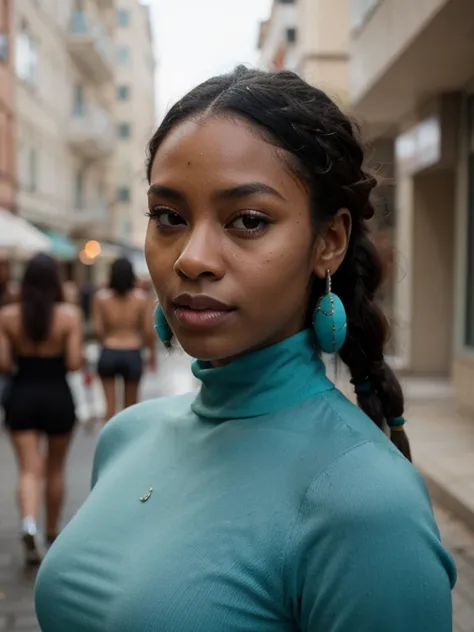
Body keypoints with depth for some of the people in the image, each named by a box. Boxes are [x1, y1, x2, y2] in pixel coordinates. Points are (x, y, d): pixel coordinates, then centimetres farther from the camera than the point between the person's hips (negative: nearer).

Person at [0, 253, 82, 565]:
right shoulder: (70, 314, -11)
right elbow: (74, 363, -14)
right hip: (57, 396, -1)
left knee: (29, 469, 3)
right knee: (55, 470, 16)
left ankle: (29, 524, -21)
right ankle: (52, 532, 30)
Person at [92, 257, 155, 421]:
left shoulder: (101, 297, -3)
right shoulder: (141, 298, -3)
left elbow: (98, 329, -6)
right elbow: (149, 330, -5)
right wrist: (152, 351, 10)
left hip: (108, 354, 0)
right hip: (132, 354, 0)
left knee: (110, 403, 7)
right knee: (130, 406, 16)